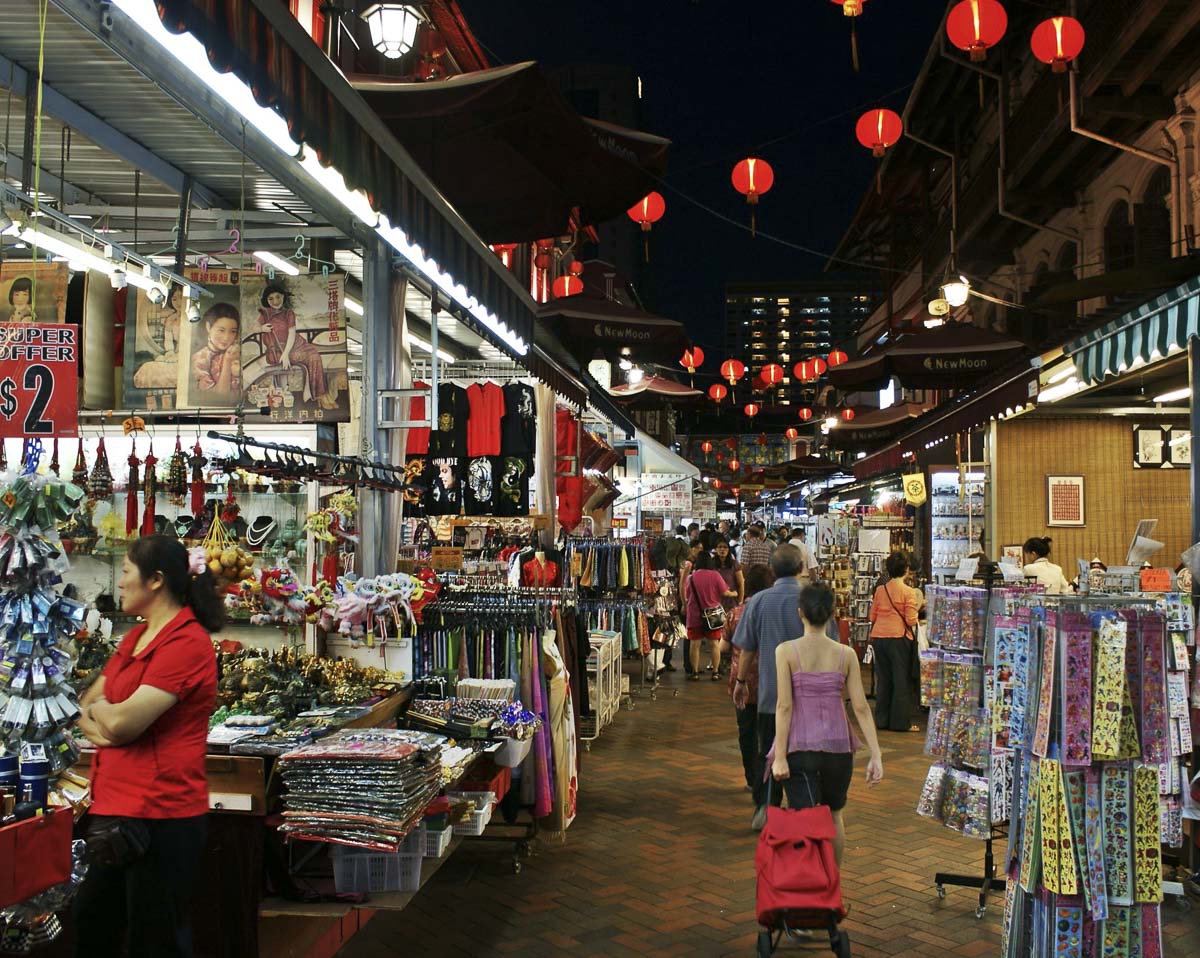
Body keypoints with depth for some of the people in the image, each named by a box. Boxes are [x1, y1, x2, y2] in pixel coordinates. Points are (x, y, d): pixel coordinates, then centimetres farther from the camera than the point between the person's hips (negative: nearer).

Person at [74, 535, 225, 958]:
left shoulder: (187, 642, -17)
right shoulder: (136, 637, 13)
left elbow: (124, 722, -23)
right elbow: (85, 706, 17)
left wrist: (101, 709, -1)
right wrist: (94, 723, -6)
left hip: (160, 816, -9)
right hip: (112, 808, 9)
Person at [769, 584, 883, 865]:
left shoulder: (786, 651, -8)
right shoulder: (846, 654, -1)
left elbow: (784, 706, -12)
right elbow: (861, 707, -4)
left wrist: (779, 757, -9)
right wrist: (876, 756, -1)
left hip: (800, 747, -3)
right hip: (838, 747, 3)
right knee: (833, 816, 23)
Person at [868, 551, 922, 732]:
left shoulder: (880, 590, 3)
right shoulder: (909, 592, -10)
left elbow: (872, 617, 9)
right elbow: (911, 621, -13)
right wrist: (918, 607, 4)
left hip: (879, 637, 5)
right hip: (898, 638, -5)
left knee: (883, 679, 14)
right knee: (902, 681, 5)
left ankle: (882, 719, 20)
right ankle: (900, 722, 8)